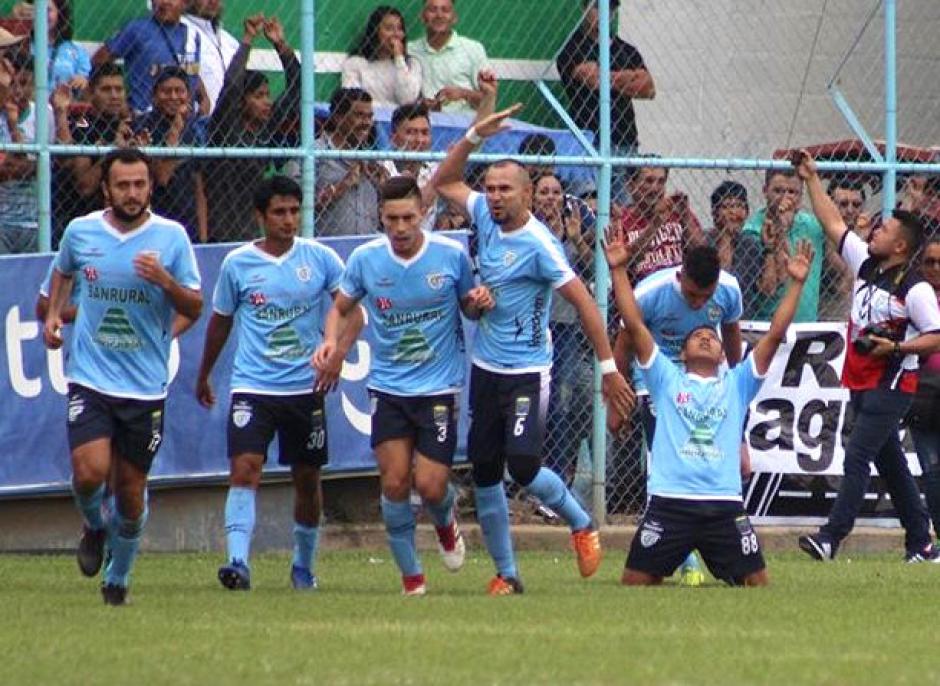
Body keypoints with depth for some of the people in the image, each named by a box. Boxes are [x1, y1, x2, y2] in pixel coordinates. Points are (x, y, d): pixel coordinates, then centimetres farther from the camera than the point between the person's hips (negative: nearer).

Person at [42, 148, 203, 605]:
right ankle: (94, 527, 15)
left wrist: (165, 281, -20)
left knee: (131, 490, 4)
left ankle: (118, 577, 26)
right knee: (90, 470, -19)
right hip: (90, 379, 0)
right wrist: (53, 313, 9)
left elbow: (195, 309, -1)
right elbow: (63, 272, 25)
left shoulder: (171, 237, -3)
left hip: (146, 385, 0)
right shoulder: (81, 232, 2)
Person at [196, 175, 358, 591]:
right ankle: (238, 561, -27)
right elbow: (220, 322, 14)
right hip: (252, 386, -1)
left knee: (307, 479, 11)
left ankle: (304, 566, 30)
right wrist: (203, 377, 24)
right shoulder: (237, 264, 0)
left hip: (306, 389, 1)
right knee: (244, 469, -19)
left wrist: (337, 354, -15)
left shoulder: (320, 258, -1)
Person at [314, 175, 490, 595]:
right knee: (395, 483, -6)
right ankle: (410, 575, 10)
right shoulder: (365, 259, -3)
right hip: (388, 386, 2)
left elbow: (470, 309, 8)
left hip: (439, 387, -2)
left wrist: (480, 304, -15)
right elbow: (341, 308, 11)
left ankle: (445, 524, 30)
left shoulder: (451, 254, -6)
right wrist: (331, 341, -9)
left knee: (430, 485, -8)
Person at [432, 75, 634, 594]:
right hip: (486, 369, 7)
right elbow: (444, 181, 17)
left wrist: (609, 367, -17)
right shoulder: (487, 219, 3)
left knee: (523, 466, -18)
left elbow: (584, 302, -15)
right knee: (485, 474, 5)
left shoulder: (537, 244, -16)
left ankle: (581, 523, 10)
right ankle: (505, 574, 14)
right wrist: (476, 134, 4)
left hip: (527, 371, -7)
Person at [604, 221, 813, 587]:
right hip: (669, 501, -1)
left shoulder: (737, 384, 17)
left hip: (724, 504, 1)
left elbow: (774, 335, 11)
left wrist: (795, 284, 4)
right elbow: (634, 325, 8)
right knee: (635, 582, -5)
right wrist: (618, 271, 2)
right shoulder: (667, 378, 14)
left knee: (758, 583, -3)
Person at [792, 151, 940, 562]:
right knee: (890, 463, 12)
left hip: (891, 385, -8)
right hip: (860, 383, 8)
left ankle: (831, 538, -22)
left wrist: (896, 347, -22)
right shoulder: (866, 264, 8)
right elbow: (834, 224, 14)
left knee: (857, 456, -16)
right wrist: (811, 180, 13)